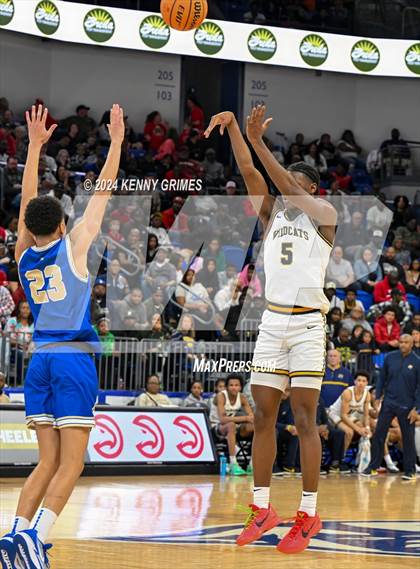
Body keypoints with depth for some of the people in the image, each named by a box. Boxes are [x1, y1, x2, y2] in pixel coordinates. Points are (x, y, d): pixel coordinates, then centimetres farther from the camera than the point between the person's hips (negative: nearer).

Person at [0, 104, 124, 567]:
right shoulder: (73, 246, -3)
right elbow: (102, 193, 2)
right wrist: (116, 142, 10)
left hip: (40, 360, 5)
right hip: (74, 360, -5)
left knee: (48, 463, 9)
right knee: (71, 464, -7)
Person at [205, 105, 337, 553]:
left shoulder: (324, 214, 0)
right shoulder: (272, 214, 13)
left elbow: (290, 188, -16)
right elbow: (249, 172, 2)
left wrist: (258, 141, -21)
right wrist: (232, 128, -12)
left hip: (307, 323, -5)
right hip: (272, 321, 5)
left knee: (304, 419, -6)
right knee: (263, 416, 4)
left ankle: (308, 515, -3)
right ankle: (262, 508, 11)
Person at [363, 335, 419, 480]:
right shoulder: (390, 358, 3)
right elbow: (382, 379, 11)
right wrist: (377, 398, 3)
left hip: (407, 406, -3)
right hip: (388, 403, 3)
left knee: (408, 439, 3)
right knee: (378, 435, 2)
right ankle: (373, 467, 11)